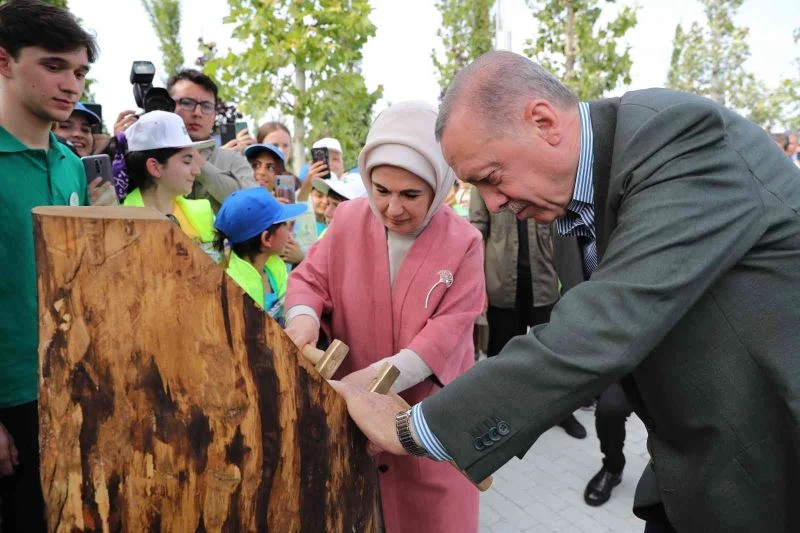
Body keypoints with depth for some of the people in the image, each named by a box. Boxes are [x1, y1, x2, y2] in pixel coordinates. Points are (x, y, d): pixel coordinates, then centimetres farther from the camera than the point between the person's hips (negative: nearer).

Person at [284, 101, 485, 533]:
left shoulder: (464, 242, -13)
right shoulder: (349, 219, -7)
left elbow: (449, 330, -17)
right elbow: (310, 278, 0)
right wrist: (303, 315, -24)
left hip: (431, 416, -1)